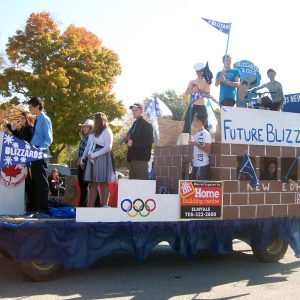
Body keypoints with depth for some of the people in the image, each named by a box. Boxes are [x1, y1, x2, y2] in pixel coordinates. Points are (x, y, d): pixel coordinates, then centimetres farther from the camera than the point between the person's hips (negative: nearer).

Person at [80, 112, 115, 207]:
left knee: (103, 183, -4)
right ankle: (90, 207, 2)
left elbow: (108, 147, -12)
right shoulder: (93, 133, 19)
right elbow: (88, 146, 21)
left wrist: (94, 155, -15)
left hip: (102, 159, -6)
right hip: (92, 160, 6)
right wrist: (83, 158, 12)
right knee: (92, 184, 3)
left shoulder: (107, 132, -2)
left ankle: (104, 206, -3)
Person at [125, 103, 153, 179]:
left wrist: (133, 143, -17)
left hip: (141, 159, -9)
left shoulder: (146, 125, -8)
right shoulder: (135, 124, 19)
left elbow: (149, 142, -17)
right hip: (132, 158, 9)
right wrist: (127, 139, 4)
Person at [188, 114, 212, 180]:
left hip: (203, 165, -8)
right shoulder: (196, 134, 15)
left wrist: (195, 144, -17)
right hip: (195, 164, 8)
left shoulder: (205, 133, -9)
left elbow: (208, 150, -16)